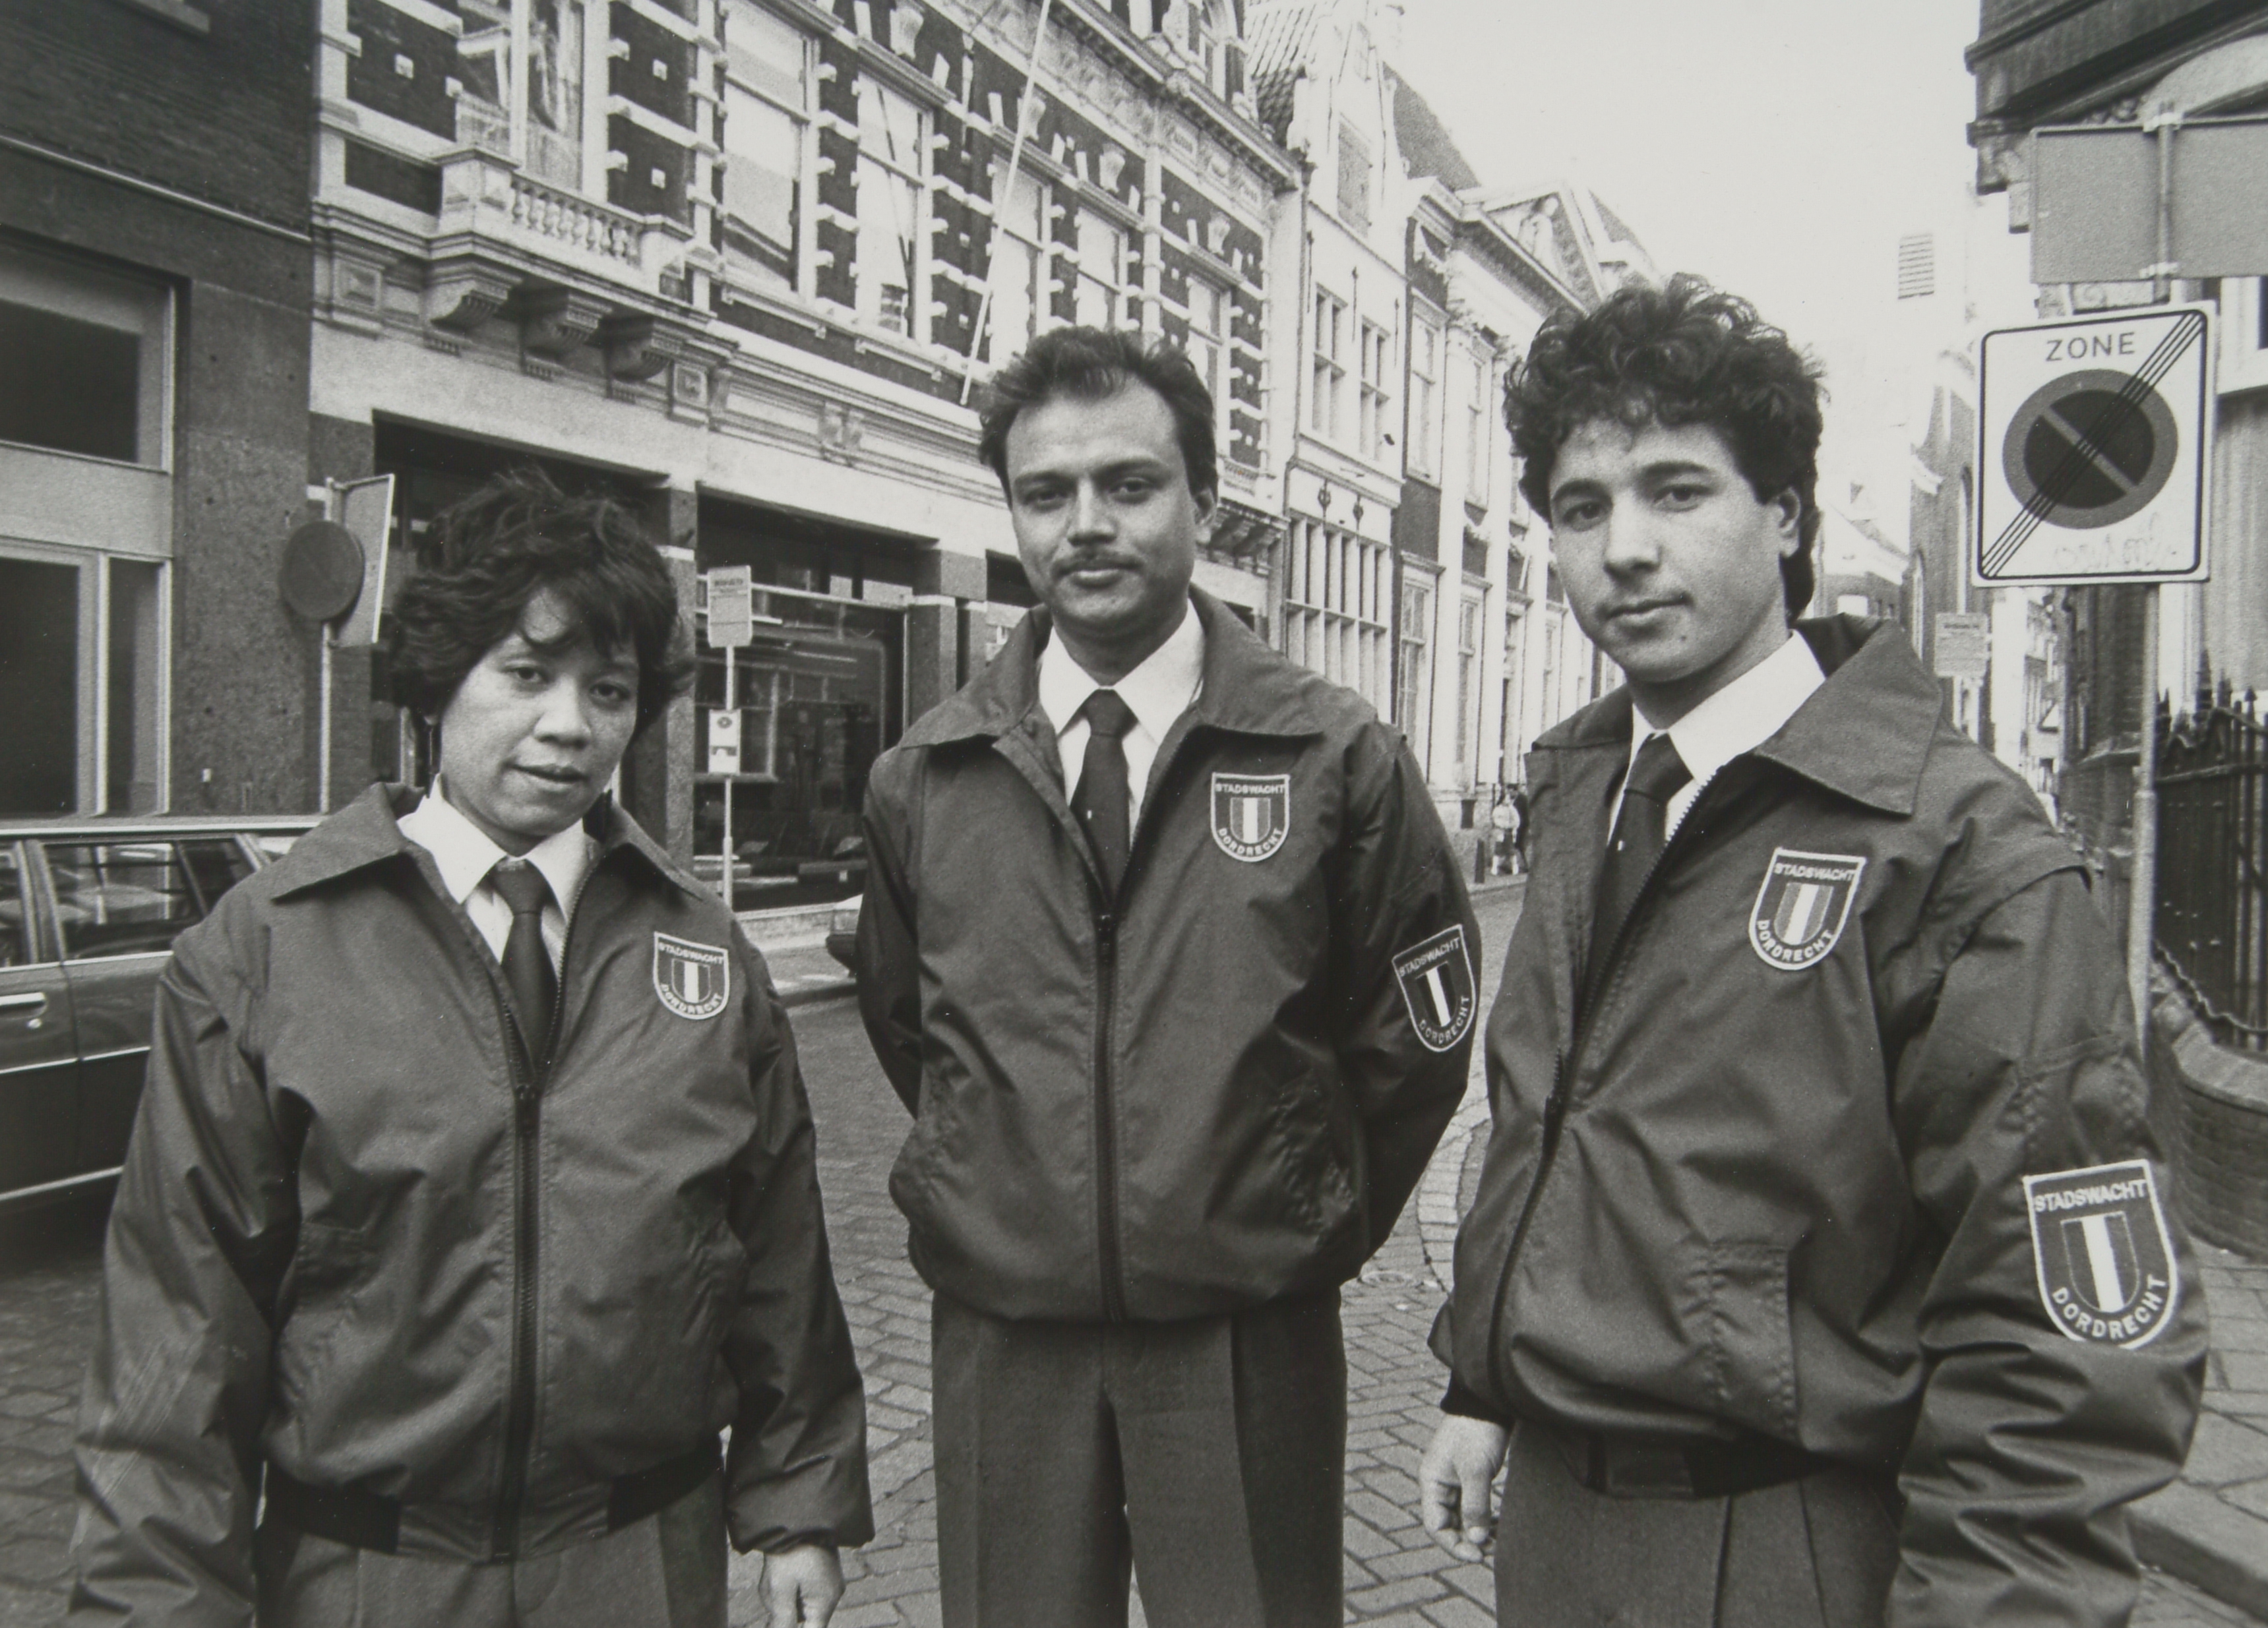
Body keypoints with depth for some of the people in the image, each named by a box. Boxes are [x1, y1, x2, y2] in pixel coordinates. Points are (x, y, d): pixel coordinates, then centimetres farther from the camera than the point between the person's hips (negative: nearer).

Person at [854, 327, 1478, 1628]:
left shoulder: (1336, 757, -7)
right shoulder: (924, 777, 0)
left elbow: (1419, 1031, 3)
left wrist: (1316, 1225, 7)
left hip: (1249, 1336, -2)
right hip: (1000, 1329, 2)